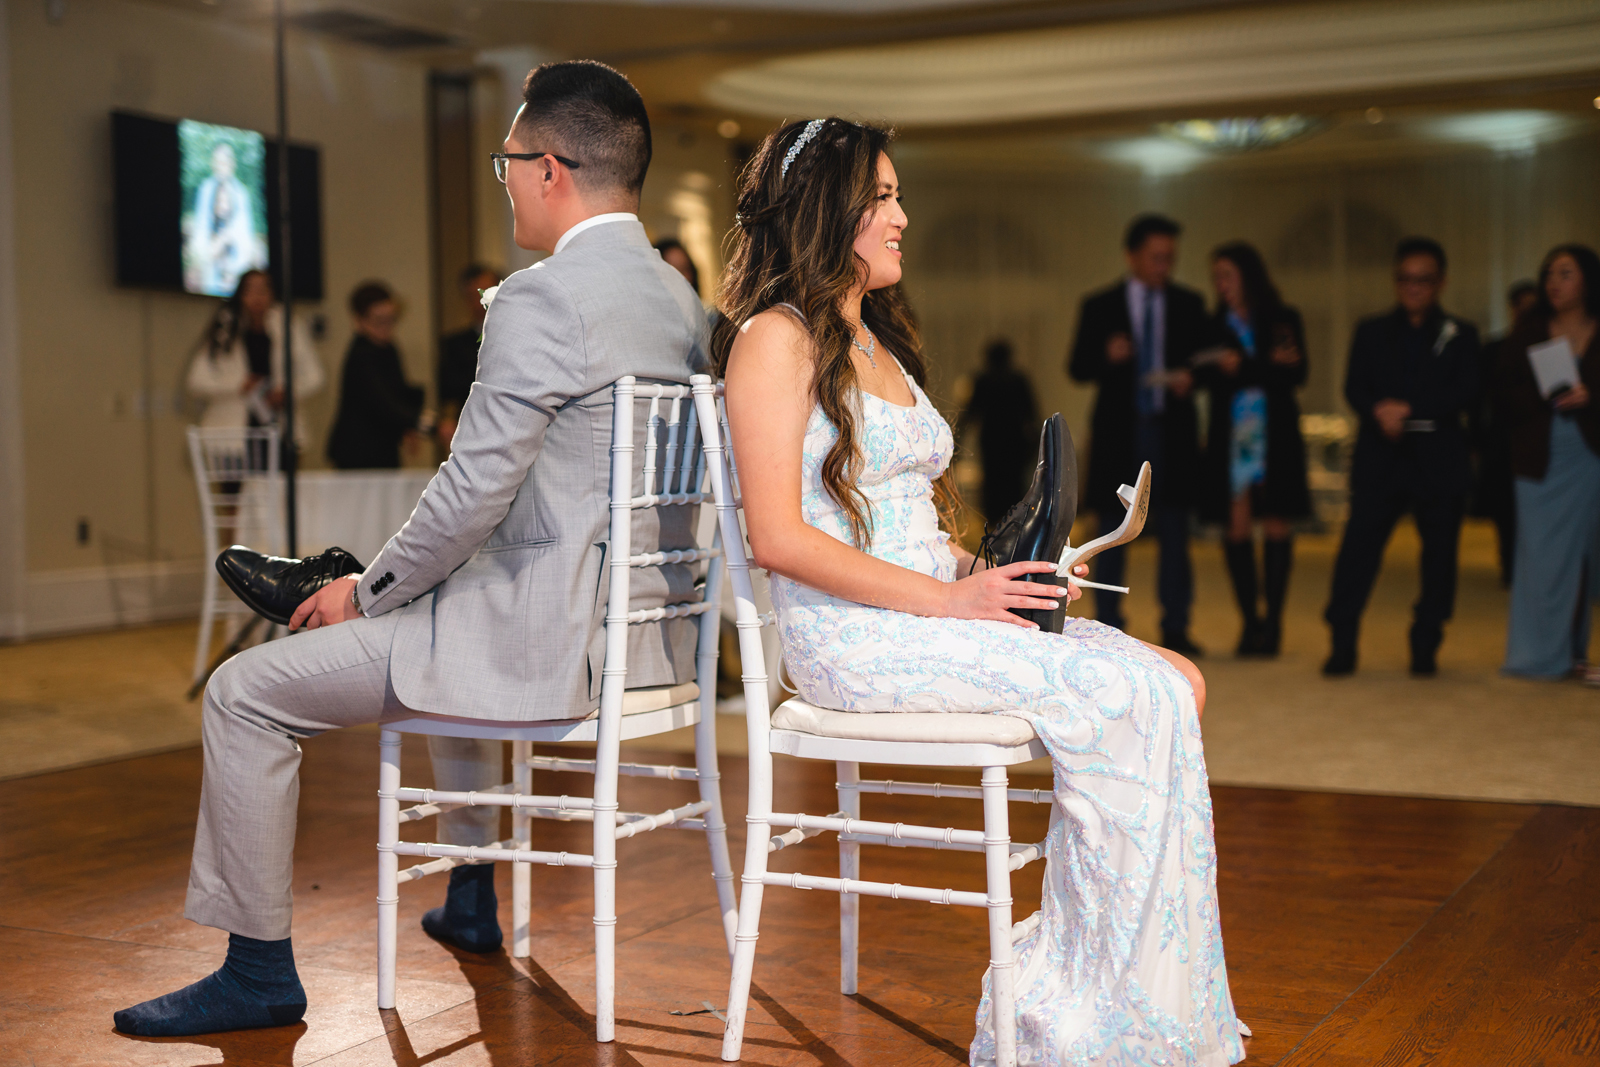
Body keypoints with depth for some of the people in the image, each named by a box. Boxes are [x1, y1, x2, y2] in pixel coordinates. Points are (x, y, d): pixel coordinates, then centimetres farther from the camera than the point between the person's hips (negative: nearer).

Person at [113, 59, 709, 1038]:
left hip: (556, 632, -10)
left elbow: (473, 494, -19)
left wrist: (368, 591, -3)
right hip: (655, 628, 10)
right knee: (451, 621, 40)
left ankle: (259, 970, 9)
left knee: (247, 692, 0)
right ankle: (473, 897, 46)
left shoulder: (541, 301, -17)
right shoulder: (681, 298, 11)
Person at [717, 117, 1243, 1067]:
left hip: (934, 610, 8)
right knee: (1132, 702, -22)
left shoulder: (877, 341, 24)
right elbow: (780, 537, -14)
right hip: (851, 636, -8)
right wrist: (947, 598, -17)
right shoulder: (776, 338, -4)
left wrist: (985, 570, 2)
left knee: (1176, 686, -12)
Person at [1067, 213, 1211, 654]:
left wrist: (1190, 377, -10)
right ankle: (1109, 628, 9)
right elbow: (1078, 368, 2)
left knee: (1174, 532, 0)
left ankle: (1175, 629, 6)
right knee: (1112, 533, 2)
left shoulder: (1189, 305, 10)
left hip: (1171, 432, 1)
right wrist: (1107, 356, -18)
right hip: (1119, 431, -1)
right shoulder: (1100, 306, 5)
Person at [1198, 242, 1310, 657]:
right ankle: (1250, 621, 6)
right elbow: (1208, 376, -3)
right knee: (1236, 526, -3)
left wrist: (1242, 368, -15)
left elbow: (1296, 374, -5)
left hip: (1276, 436, -1)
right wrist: (1268, 366, -16)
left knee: (1276, 526, -3)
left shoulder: (1284, 320, 7)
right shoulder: (1213, 325, 10)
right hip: (1229, 436, 1)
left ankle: (1272, 622, 3)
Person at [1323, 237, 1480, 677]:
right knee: (1358, 546, -7)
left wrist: (1408, 408, -15)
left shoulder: (1460, 335, 9)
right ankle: (1342, 645, -3)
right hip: (1381, 458, 0)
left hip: (1440, 460, 0)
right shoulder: (1371, 332, 13)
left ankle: (1425, 648, 13)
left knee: (1440, 553, 2)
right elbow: (1355, 389, 3)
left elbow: (1465, 392, -4)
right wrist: (1380, 414, -18)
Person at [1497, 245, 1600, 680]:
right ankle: (1541, 655, 3)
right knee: (1541, 557, -2)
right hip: (1540, 460, 1)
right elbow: (1504, 391, 3)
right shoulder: (1528, 333, 7)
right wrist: (1541, 396, -13)